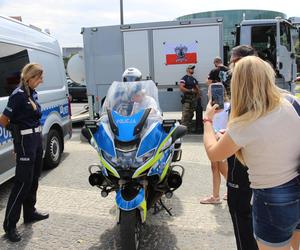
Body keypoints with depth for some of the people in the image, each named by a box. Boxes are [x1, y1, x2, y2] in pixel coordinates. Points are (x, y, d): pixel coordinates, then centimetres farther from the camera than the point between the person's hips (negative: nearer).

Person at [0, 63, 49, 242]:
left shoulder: (33, 94, 10)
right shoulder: (18, 95, -16)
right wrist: (16, 130, 4)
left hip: (37, 137, 9)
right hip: (25, 140, -9)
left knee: (34, 178, 17)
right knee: (23, 181, -5)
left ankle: (30, 213, 32)